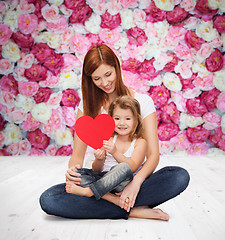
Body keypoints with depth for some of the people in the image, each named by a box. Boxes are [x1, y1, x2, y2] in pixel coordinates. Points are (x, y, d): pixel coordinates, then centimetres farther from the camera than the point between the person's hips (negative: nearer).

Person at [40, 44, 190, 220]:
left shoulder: (142, 101, 1)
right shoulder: (87, 105, 6)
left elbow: (153, 154, -6)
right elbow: (78, 154, 4)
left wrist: (136, 181, -27)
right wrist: (73, 170, -21)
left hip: (130, 179, -1)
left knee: (180, 176, -27)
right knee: (48, 200, -27)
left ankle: (109, 199, -24)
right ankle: (131, 210, -23)